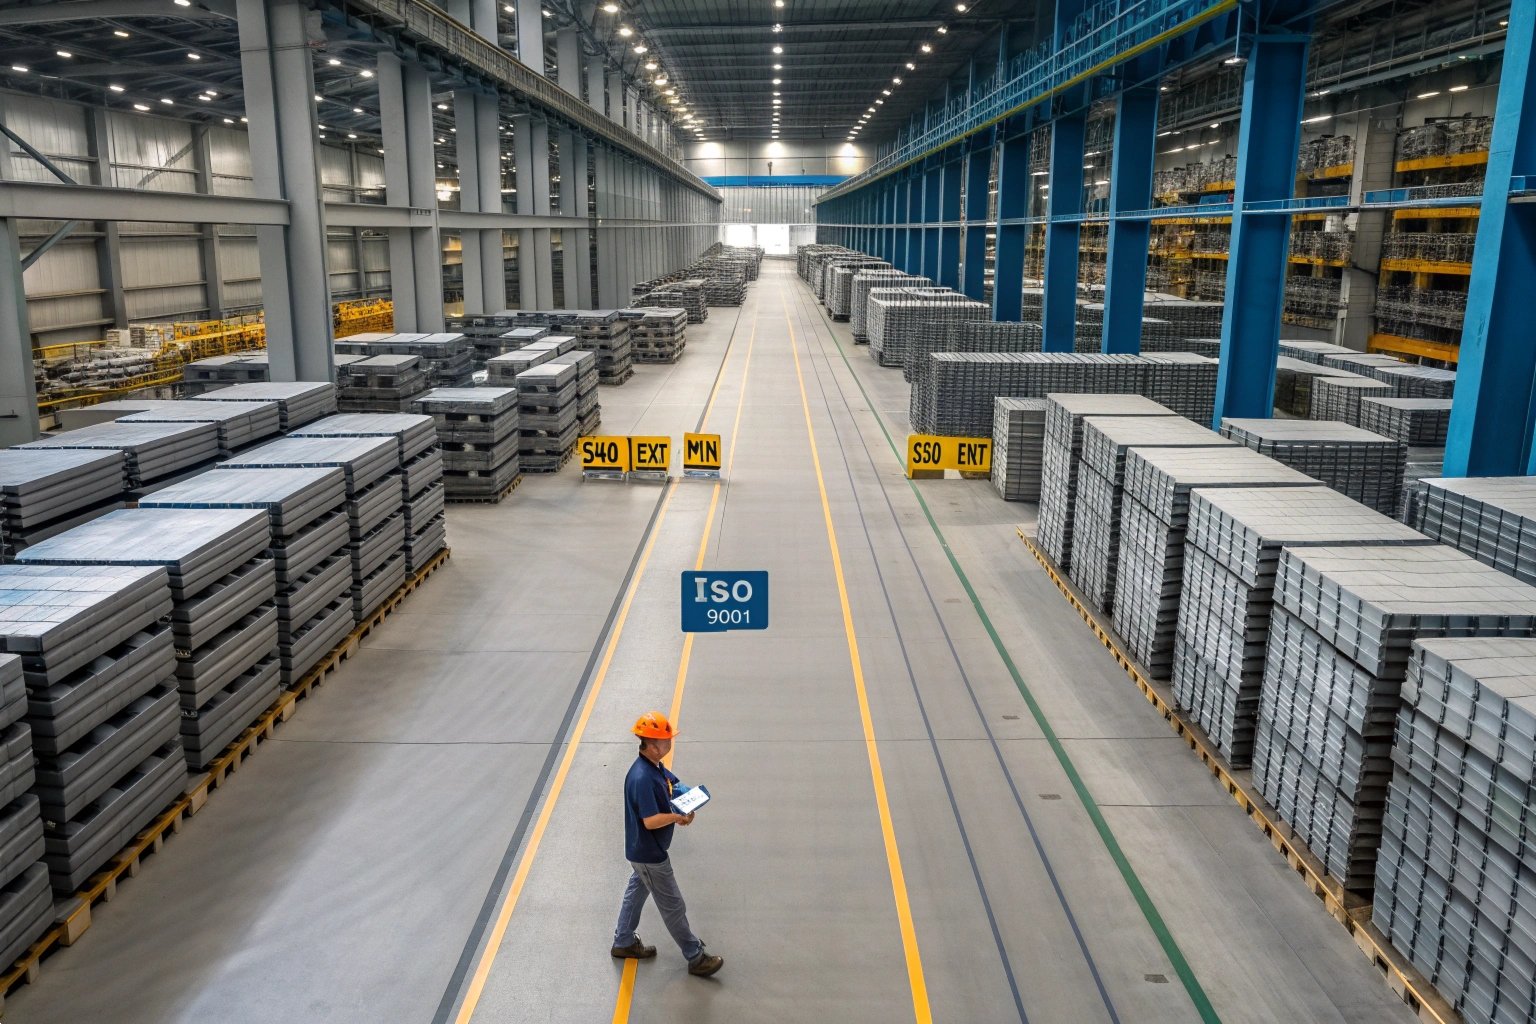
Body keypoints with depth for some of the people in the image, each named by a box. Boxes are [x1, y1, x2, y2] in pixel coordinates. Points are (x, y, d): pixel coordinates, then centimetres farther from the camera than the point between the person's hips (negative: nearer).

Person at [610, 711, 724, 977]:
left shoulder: (656, 767, -3)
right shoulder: (642, 778, -33)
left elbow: (674, 784, 13)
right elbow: (651, 820, -34)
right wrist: (678, 817, -21)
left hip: (642, 850, 10)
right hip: (649, 855, -10)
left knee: (636, 891, 25)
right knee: (673, 906, 4)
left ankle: (623, 943, 43)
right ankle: (696, 958, 18)